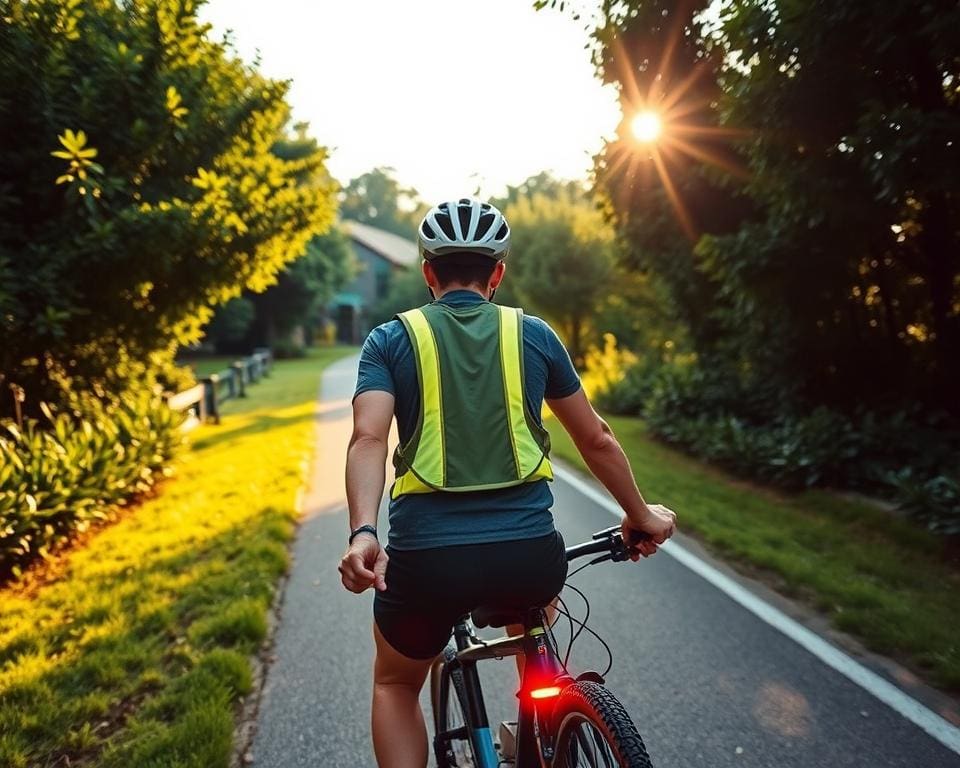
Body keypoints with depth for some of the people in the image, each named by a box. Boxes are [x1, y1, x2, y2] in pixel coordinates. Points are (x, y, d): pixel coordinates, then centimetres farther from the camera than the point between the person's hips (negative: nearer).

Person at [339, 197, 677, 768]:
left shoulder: (390, 340, 6)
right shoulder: (533, 334, 9)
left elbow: (368, 438, -11)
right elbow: (597, 439, 15)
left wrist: (363, 534, -19)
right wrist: (642, 515, 27)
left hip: (427, 557, -1)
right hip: (530, 555, 2)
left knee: (396, 684, 29)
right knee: (535, 599, 39)